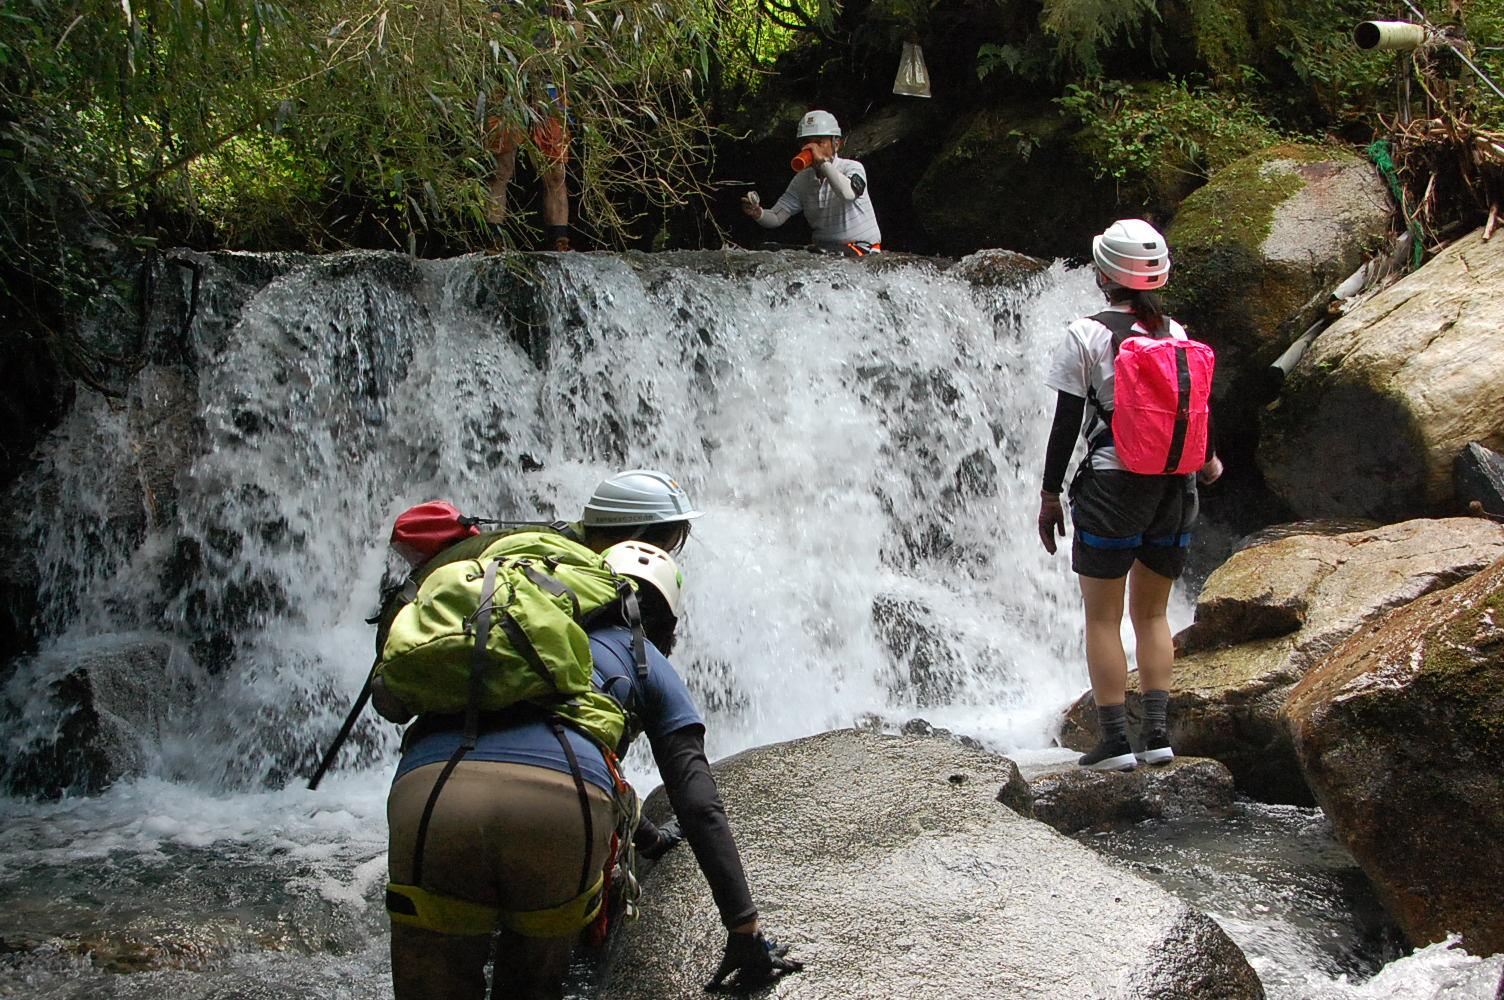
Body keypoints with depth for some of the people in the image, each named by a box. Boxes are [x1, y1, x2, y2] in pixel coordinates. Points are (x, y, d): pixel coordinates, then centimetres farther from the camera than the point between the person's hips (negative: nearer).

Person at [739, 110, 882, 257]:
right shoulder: (802, 180, 8)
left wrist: (823, 161, -29)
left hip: (863, 250, -5)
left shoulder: (852, 167, -8)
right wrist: (758, 213, -19)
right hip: (825, 250, 5)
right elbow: (776, 217, 3)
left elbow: (848, 194, -32)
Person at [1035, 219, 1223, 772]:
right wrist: (1208, 459, 33)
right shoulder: (1176, 333, 5)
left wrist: (1049, 495, -1)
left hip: (1112, 485, -5)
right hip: (1174, 488, 5)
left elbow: (1066, 422, -8)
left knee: (1103, 618, 4)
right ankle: (1158, 732, 9)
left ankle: (1115, 740, 1)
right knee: (1152, 614, 15)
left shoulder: (1086, 335, -8)